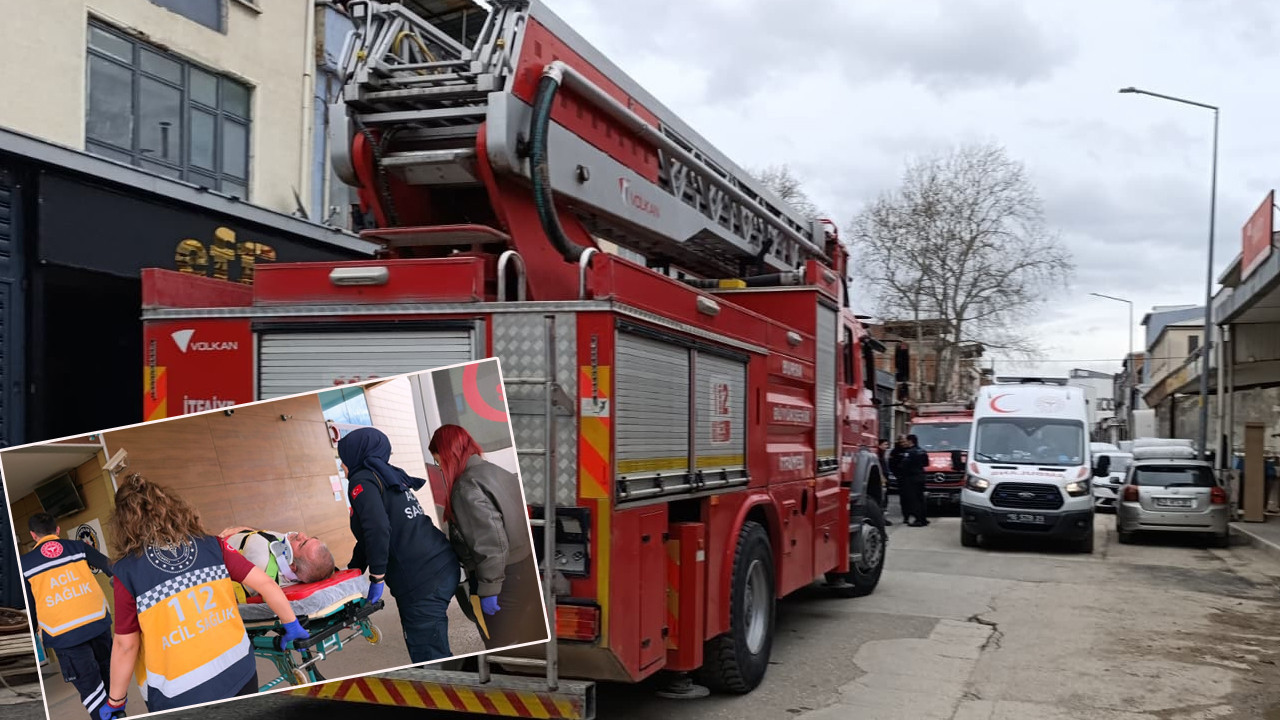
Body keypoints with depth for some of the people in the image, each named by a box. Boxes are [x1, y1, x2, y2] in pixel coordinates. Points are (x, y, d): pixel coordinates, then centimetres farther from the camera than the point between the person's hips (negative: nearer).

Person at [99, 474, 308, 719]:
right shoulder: (211, 546, -3)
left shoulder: (127, 572, -10)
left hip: (181, 698, -2)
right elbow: (264, 583, -3)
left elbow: (126, 646, -7)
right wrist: (291, 624, 12)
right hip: (238, 673, 2)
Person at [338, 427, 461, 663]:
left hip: (422, 581, -9)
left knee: (428, 657, -7)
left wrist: (377, 577, -9)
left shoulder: (362, 481, -2)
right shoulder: (391, 477, 25)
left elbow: (377, 530, -17)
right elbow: (367, 537, 31)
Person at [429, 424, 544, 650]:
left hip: (504, 581, -8)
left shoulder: (467, 487, -18)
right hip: (528, 570, 8)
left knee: (501, 648, 5)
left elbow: (490, 542, -24)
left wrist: (488, 589, -17)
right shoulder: (495, 471, 8)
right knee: (533, 640, 17)